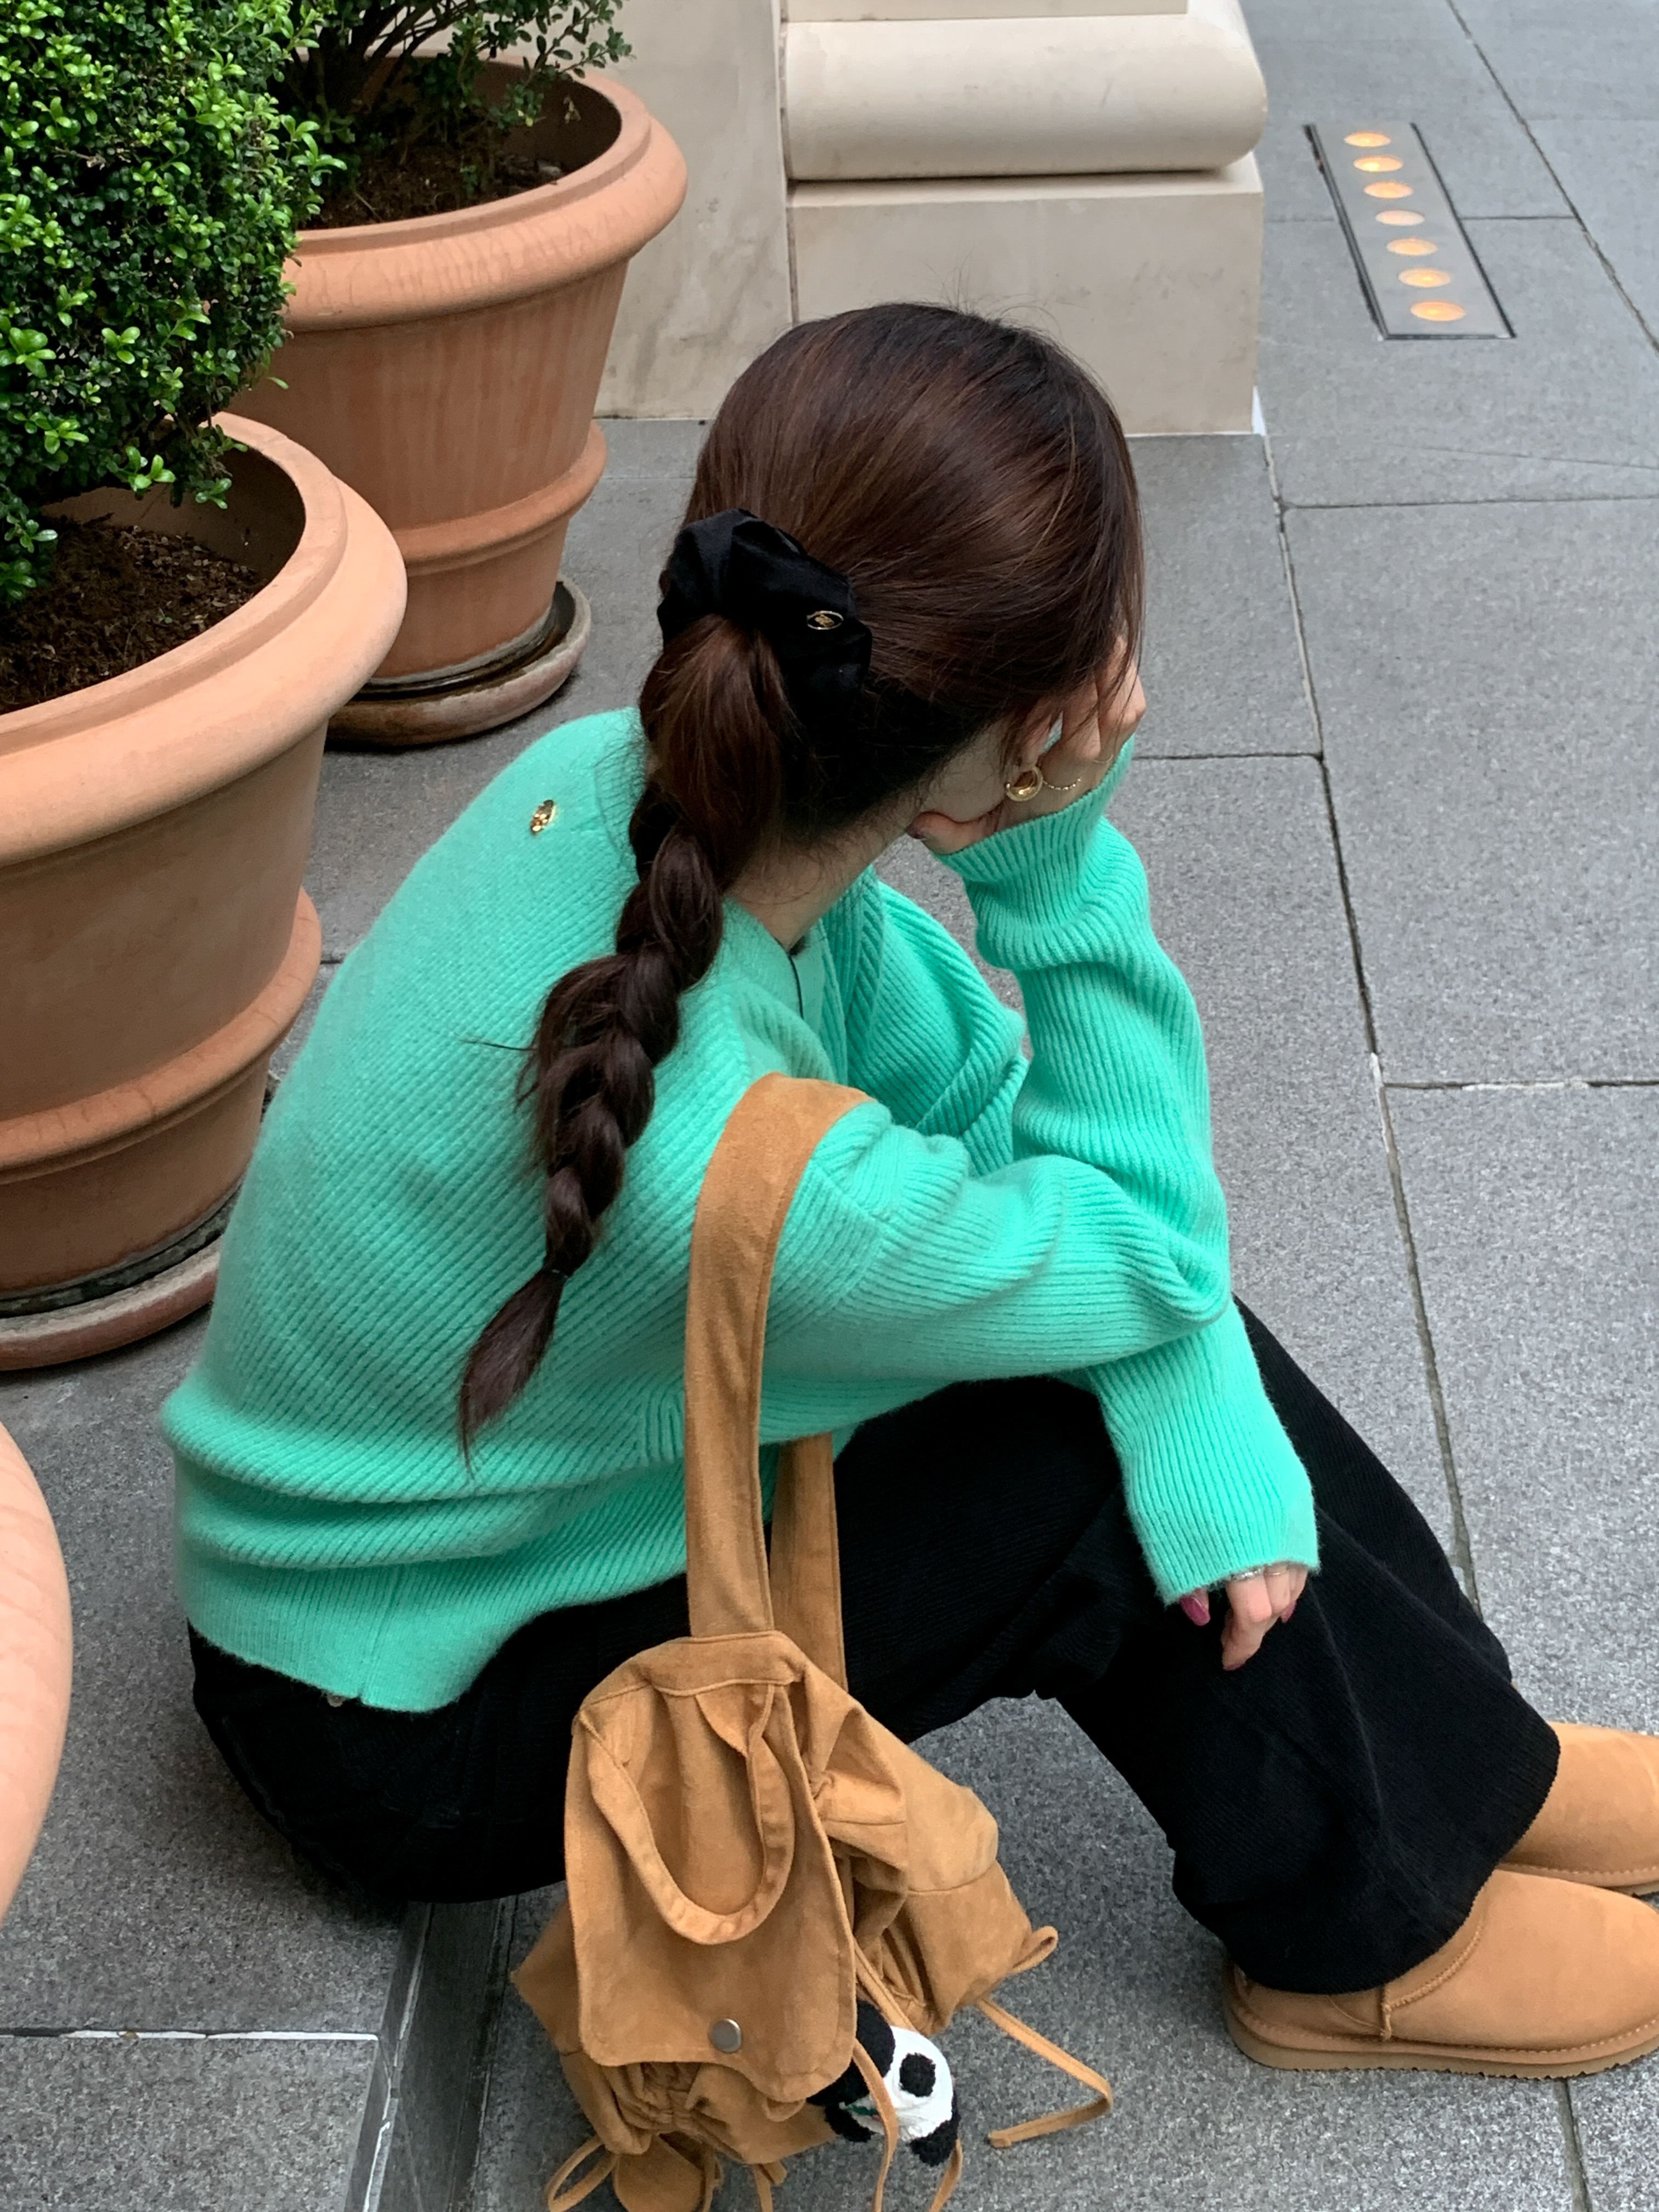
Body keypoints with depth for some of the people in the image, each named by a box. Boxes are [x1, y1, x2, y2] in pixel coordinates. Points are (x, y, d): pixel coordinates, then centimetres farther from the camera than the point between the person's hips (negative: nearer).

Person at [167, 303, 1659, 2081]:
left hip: (488, 1504, 7)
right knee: (1094, 1483, -16)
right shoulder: (710, 1166, -41)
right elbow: (1149, 1234, -22)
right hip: (410, 1737, -7)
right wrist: (1066, 867, -29)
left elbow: (988, 1094, -11)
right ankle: (1364, 1940, 10)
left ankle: (1468, 1756, 19)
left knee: (1155, 1353, 0)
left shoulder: (634, 785, -20)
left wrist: (1198, 1407, -22)